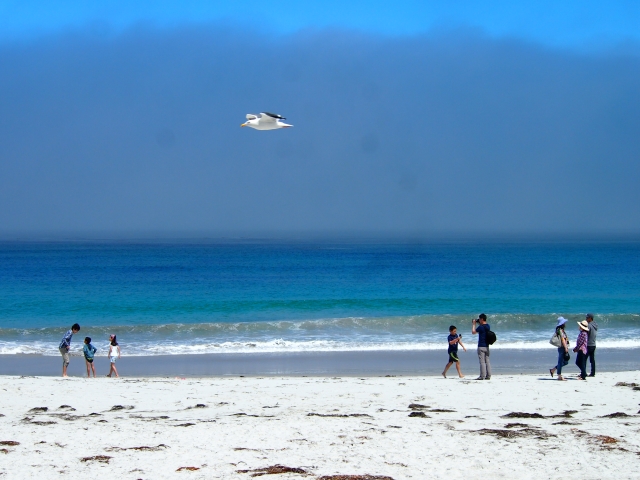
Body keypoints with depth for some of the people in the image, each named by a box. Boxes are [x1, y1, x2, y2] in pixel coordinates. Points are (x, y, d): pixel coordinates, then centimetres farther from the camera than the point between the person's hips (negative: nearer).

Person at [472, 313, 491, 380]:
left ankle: (482, 376, -7)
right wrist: (479, 323, 21)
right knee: (487, 361, 8)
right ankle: (488, 376, 7)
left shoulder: (481, 327, -15)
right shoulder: (488, 326, 9)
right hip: (487, 346, 7)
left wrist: (473, 324, 6)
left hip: (481, 346, -7)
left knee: (482, 362, -6)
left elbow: (473, 332, -4)